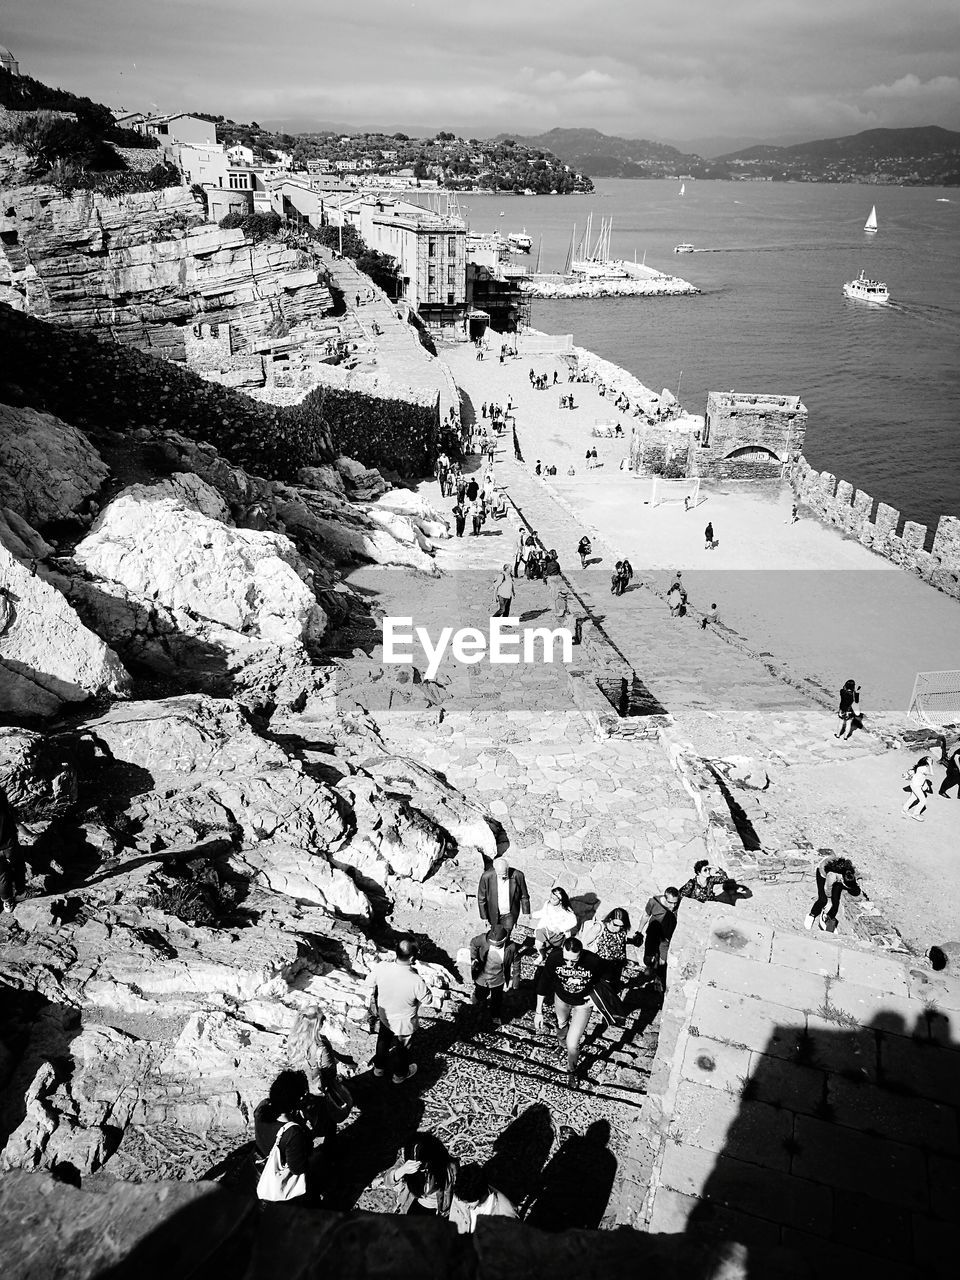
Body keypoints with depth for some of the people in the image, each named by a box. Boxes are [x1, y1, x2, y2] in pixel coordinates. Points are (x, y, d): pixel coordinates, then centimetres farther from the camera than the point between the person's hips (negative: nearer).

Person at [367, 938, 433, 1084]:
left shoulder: (381, 967, -29)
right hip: (403, 1024, -3)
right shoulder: (416, 981, -40)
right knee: (400, 1049, 27)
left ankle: (379, 1067, 58)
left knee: (383, 1042, 33)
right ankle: (400, 1074, 53)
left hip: (384, 1017, 3)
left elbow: (372, 986, -9)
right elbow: (427, 1000, -20)